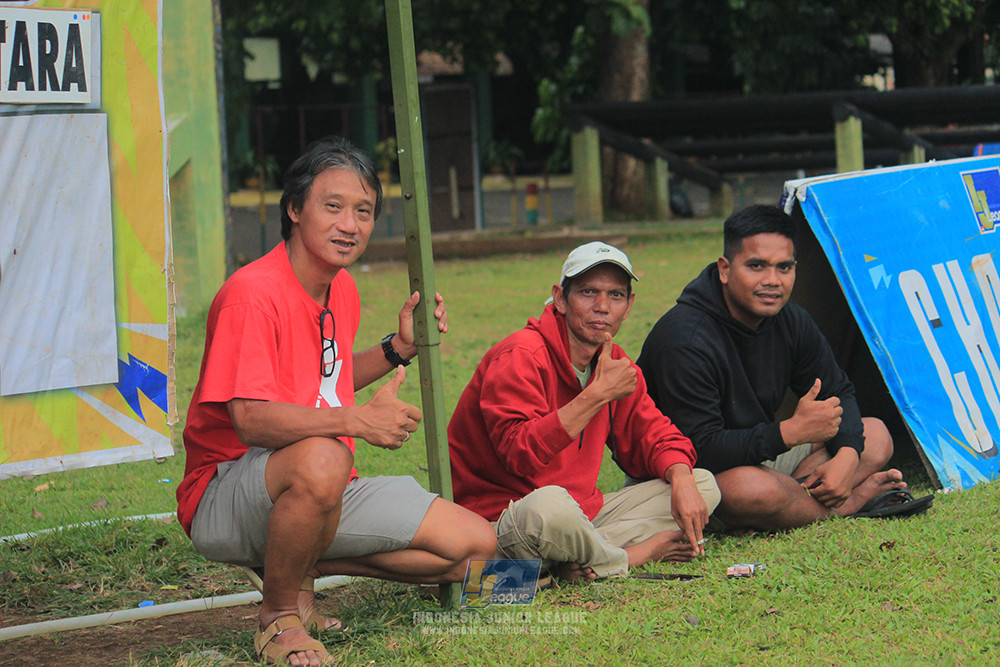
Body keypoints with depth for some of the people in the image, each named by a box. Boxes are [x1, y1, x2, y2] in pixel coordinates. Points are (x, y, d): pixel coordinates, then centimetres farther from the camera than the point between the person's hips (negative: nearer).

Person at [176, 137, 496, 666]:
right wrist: (359, 421, -39)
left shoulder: (343, 291, 8)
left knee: (475, 546, 0)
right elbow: (251, 419, -30)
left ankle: (297, 566, 10)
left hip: (328, 491, 8)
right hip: (225, 496, -8)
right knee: (319, 459, -43)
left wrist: (399, 348, 11)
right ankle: (279, 618, -17)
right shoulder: (253, 293, -20)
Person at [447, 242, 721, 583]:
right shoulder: (520, 357, -17)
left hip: (583, 511, 9)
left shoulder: (614, 364, 9)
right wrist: (598, 394, -30)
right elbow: (520, 454, -30)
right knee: (550, 504, -44)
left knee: (703, 485, 2)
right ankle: (639, 553, -11)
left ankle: (579, 560, -19)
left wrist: (682, 480, -8)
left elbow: (655, 436, 15)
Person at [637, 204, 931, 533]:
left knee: (875, 435, 5)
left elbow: (839, 394, 11)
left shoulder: (790, 321, -1)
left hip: (762, 457, 9)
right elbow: (700, 450, -32)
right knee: (750, 488, -41)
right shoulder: (684, 340, -28)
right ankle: (851, 501, -14)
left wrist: (846, 457, -11)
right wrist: (792, 432, -36)